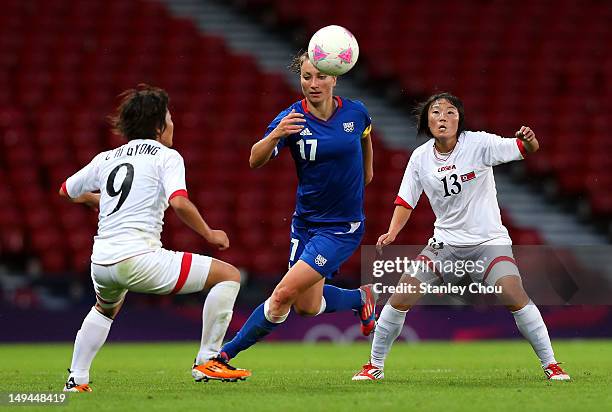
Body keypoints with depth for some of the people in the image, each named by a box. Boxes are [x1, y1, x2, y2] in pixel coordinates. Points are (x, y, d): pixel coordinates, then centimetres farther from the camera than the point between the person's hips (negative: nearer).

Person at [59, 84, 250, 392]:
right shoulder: (166, 156, 1)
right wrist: (210, 235, -2)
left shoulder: (107, 158, 18)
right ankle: (207, 360, -1)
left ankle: (76, 379, 33)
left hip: (101, 262, 7)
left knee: (106, 308, 41)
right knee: (229, 275, 1)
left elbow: (67, 191, 33)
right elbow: (179, 203, -16)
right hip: (139, 259, -7)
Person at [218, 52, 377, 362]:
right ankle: (360, 298, 36)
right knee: (307, 307, 8)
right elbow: (255, 161, -26)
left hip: (343, 227, -3)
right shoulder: (291, 119, -11)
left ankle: (226, 352, -4)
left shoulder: (355, 112, -8)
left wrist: (367, 171, 28)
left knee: (284, 293, -15)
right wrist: (276, 134, -44)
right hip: (306, 223, 3)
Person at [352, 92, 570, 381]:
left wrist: (528, 140, -42)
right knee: (401, 298, -8)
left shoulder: (478, 144, -12)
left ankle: (550, 365, -11)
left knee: (515, 296, -24)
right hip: (445, 243, 3)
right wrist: (392, 233, -10)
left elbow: (526, 150, -18)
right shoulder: (420, 157, -1)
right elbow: (405, 201, 7)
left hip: (489, 241, -3)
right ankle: (374, 365, 8)